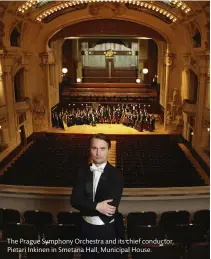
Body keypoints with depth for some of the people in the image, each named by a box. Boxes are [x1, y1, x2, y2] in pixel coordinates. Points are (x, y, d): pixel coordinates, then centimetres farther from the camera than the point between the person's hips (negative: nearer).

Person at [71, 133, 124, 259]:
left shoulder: (116, 174, -17)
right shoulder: (83, 171, -5)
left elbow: (111, 208, -25)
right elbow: (75, 200, -13)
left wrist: (86, 207, -17)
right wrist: (97, 206, -25)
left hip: (106, 230, -3)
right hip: (86, 227, 4)